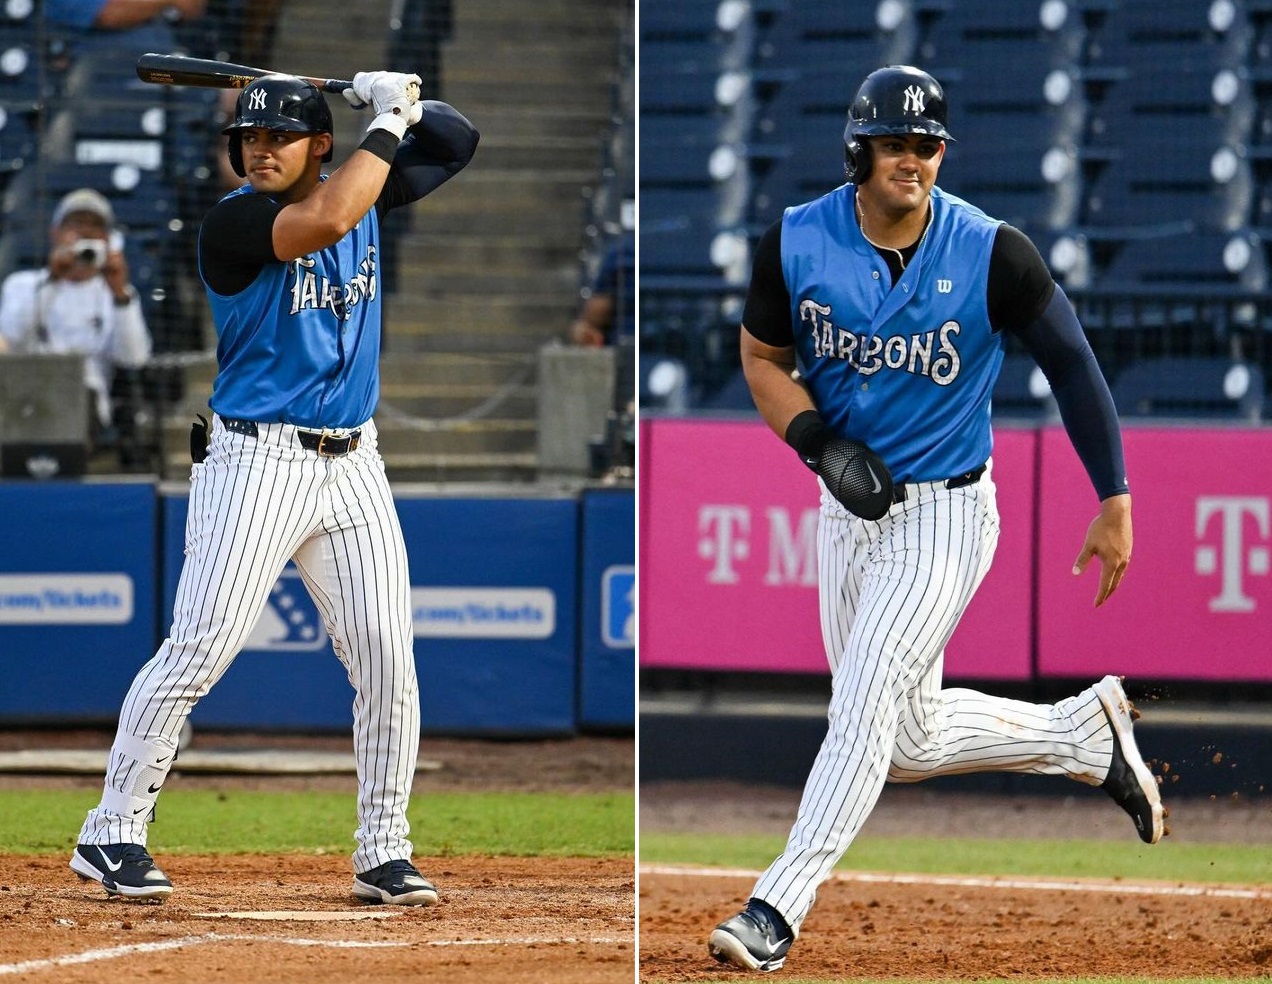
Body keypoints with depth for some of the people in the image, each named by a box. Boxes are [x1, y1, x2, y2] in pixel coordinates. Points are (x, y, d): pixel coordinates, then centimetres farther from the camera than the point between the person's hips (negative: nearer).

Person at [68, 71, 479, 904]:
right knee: (197, 652, -9)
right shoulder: (232, 222, -12)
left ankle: (384, 852, 10)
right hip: (257, 461, -6)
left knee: (388, 660, 1)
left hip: (352, 467, 6)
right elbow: (324, 220, -29)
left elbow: (457, 143, 17)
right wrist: (386, 124, -18)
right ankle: (111, 834, -1)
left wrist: (406, 101, -3)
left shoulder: (364, 193, 8)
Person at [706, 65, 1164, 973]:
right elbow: (763, 358, 6)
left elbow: (1072, 365, -6)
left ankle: (777, 912, -15)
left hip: (945, 515, -5)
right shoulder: (797, 242, -8)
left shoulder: (992, 255, -16)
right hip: (848, 511, 5)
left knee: (864, 705, -16)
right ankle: (1086, 734, 35)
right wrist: (820, 443, -12)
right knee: (908, 740, 13)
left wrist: (1115, 503, -5)